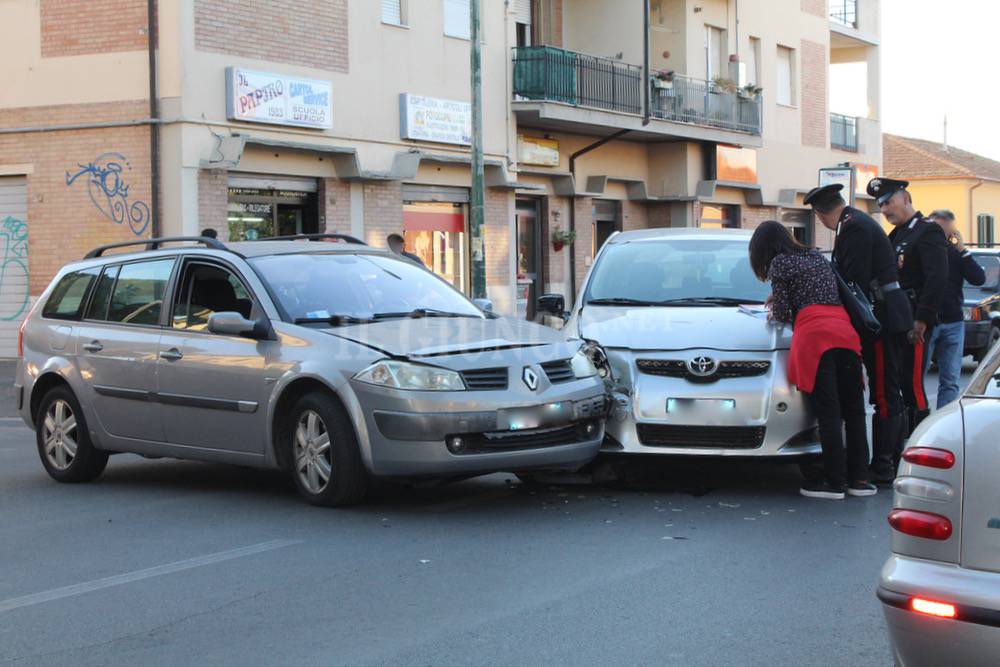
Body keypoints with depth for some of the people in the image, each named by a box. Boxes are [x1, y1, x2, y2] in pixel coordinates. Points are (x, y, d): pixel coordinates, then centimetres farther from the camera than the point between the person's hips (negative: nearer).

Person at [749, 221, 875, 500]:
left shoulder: (780, 263, 9)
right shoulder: (818, 258, 29)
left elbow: (782, 312, 6)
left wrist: (775, 313, 27)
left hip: (814, 334, -6)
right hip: (845, 331, 6)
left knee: (828, 413, -7)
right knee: (853, 411, 6)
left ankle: (834, 482, -6)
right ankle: (859, 479, 7)